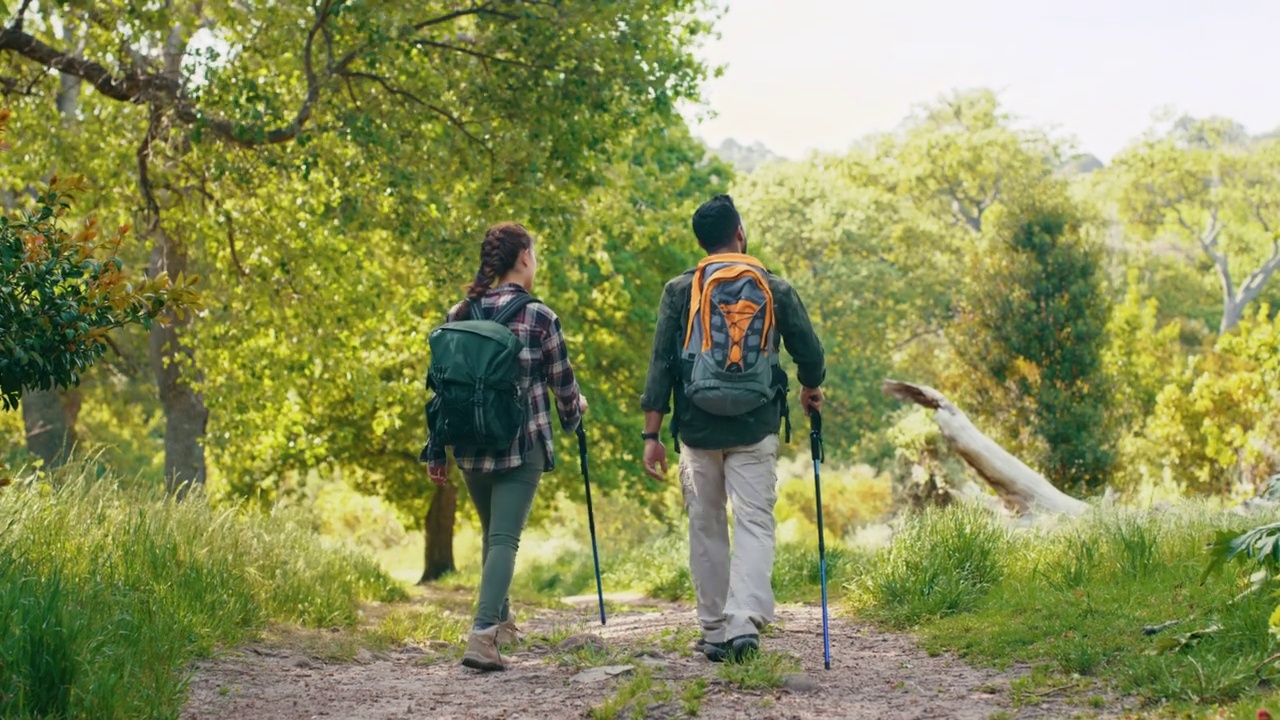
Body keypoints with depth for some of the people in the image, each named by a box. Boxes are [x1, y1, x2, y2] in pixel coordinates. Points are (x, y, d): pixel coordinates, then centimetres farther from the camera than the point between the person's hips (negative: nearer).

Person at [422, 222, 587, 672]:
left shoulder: (459, 315, 4)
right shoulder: (538, 317, -7)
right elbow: (563, 385, 0)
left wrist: (436, 451, 12)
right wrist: (575, 410, 23)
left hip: (470, 445, 5)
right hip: (522, 446, -5)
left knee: (492, 533, 23)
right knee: (504, 538, -5)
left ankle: (500, 621, 35)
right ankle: (482, 634, -19)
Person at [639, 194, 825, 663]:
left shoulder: (680, 291, 1)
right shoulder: (776, 290, 3)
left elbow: (660, 365, -2)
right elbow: (810, 355, 7)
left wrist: (652, 434, 0)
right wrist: (810, 391, 29)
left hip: (697, 427, 1)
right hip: (756, 429, -1)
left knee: (706, 528, 11)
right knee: (754, 523, 0)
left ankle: (714, 632, 14)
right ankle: (745, 624, -17)